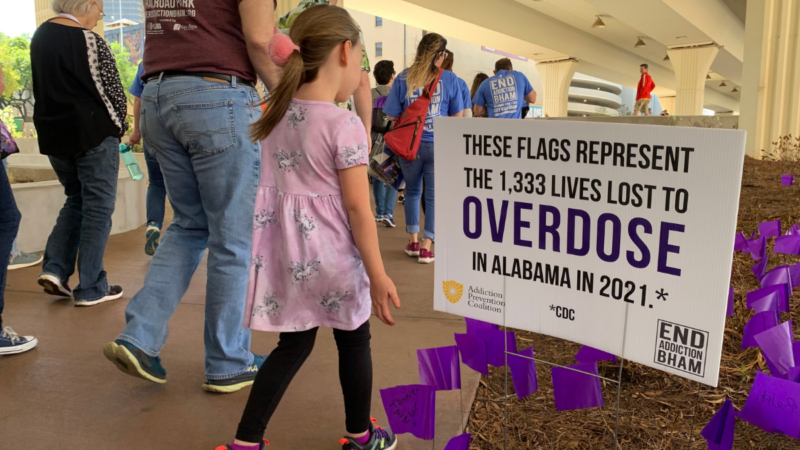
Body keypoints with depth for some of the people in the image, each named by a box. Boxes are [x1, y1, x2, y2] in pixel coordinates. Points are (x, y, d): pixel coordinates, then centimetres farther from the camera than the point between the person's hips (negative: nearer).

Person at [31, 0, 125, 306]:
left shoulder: (41, 36, 10)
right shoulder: (89, 41, -15)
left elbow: (46, 85, 15)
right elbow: (110, 91, -13)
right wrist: (119, 126, 3)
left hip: (53, 133, 7)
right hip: (92, 132, -7)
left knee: (76, 200, 21)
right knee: (98, 207, 1)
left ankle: (55, 268, 9)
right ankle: (91, 288, 5)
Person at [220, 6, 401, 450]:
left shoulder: (276, 114, 3)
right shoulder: (346, 123, -17)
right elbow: (356, 207, -17)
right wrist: (378, 275, -11)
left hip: (285, 249, 6)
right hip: (332, 255, -6)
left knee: (293, 345, 19)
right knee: (354, 342, 16)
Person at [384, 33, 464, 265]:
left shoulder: (403, 79, -2)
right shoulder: (449, 79, -3)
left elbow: (392, 117, -1)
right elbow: (457, 116, 4)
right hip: (438, 146, -2)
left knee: (412, 191, 19)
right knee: (434, 195, 6)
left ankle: (414, 241, 24)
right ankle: (426, 247, 6)